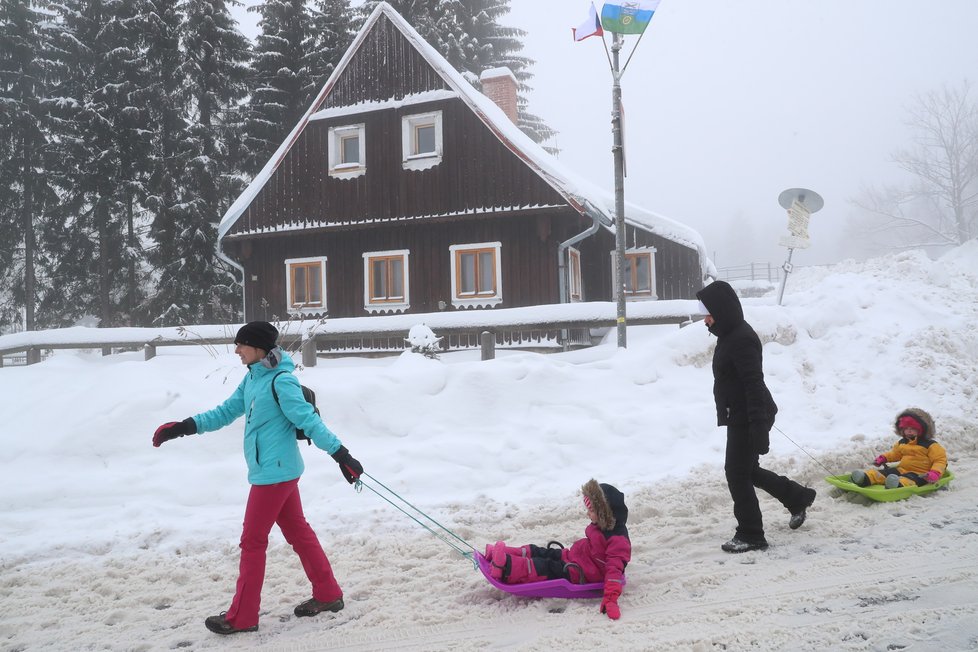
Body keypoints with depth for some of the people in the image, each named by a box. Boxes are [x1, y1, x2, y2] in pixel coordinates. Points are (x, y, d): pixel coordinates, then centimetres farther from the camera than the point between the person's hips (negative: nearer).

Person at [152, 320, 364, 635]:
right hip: (277, 470, 9)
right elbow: (226, 412, 16)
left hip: (274, 472, -9)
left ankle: (241, 617, 10)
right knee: (298, 532, 15)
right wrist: (184, 427, 10)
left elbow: (309, 421, -22)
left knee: (253, 541, 0)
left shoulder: (281, 380, -19)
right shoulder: (253, 378, 9)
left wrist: (341, 454, -24)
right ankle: (328, 594, 26)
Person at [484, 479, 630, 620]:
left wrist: (610, 599, -41)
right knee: (539, 552, 4)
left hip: (579, 574, -10)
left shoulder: (618, 541, -25)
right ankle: (503, 553, 0)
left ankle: (507, 567, -35)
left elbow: (615, 570, -33)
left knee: (545, 567, -23)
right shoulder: (602, 526, 5)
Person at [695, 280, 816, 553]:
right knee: (746, 470, 20)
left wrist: (758, 427, -27)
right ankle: (798, 497, 35)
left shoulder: (741, 339, -20)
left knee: (737, 472, -2)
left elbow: (754, 384, -24)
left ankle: (750, 535, 8)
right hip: (740, 417, 10)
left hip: (747, 419, -10)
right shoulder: (730, 335, 13)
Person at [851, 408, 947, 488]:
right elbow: (895, 453, 36)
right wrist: (883, 458, 19)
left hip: (918, 474, -7)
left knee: (907, 480, -42)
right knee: (884, 473, -17)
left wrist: (935, 472, -22)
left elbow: (940, 460, -5)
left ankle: (899, 485, -75)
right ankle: (864, 479, -41)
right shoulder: (902, 443, 18)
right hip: (901, 470, 7)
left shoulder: (930, 445, -2)